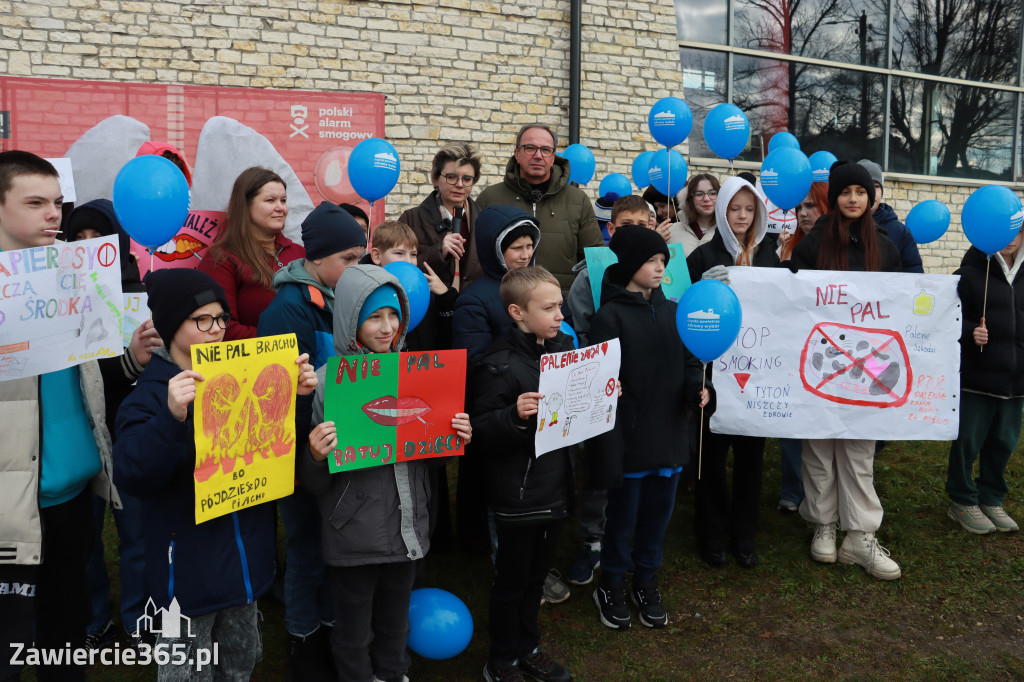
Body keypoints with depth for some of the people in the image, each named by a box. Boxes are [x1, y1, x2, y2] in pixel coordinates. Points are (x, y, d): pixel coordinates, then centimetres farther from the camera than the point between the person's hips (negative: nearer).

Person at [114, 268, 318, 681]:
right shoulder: (150, 394, -14)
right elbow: (131, 476, -27)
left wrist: (297, 396, -8)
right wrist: (173, 416, -42)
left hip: (246, 555, 5)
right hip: (190, 564, -5)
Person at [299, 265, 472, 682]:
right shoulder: (328, 381, -14)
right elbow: (314, 483, -10)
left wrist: (456, 438, -7)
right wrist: (315, 456, -31)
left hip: (407, 528, 4)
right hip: (354, 535, -4)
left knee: (395, 625, 24)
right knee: (354, 635, 16)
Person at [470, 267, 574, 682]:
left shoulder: (563, 347, 4)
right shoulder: (500, 365, -20)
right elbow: (481, 432, -21)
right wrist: (514, 416, -38)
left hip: (555, 488, 7)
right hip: (517, 497, -7)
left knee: (537, 575, 22)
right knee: (511, 581, 11)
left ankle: (528, 649, 42)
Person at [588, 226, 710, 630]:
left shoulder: (673, 312, 7)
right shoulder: (610, 317, -11)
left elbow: (688, 363, 16)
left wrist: (696, 389, -7)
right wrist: (610, 449, -16)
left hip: (669, 436, 5)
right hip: (629, 440, -5)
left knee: (658, 514, 17)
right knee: (623, 516, 10)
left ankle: (646, 583, 38)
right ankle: (612, 585, 32)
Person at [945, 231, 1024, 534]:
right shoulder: (970, 273, -6)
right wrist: (970, 333, -23)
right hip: (975, 376, -5)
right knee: (968, 441, 2)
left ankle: (992, 500, 29)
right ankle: (963, 502, 18)